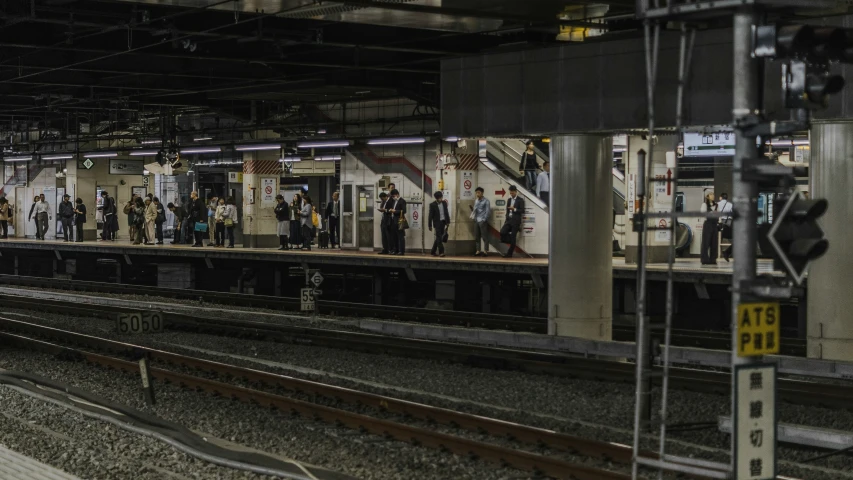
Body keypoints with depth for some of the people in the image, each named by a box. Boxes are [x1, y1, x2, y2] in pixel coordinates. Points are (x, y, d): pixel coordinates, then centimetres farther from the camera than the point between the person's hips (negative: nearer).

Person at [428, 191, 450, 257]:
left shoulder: (444, 203, 7)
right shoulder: (432, 205, -7)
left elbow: (446, 212, 13)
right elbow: (430, 216, -6)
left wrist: (448, 222, 9)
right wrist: (430, 225, -7)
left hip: (443, 222, 5)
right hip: (437, 223, -5)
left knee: (438, 238, 10)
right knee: (439, 238, -9)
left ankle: (432, 252, 20)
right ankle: (441, 252, -11)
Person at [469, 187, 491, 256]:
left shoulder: (486, 201, -3)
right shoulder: (476, 201, 16)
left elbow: (488, 211, -7)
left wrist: (484, 220, -14)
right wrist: (472, 208, -3)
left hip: (483, 221, -7)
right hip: (476, 221, 7)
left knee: (484, 236, -5)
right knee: (476, 237, 6)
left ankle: (485, 251, -4)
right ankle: (478, 251, 10)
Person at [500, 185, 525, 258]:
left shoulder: (520, 200, -2)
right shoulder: (509, 200, 16)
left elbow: (522, 211, -7)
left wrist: (514, 209, -20)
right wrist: (506, 220, 15)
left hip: (515, 221, -5)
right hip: (509, 220, 5)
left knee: (513, 238, -4)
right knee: (502, 233, -17)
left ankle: (509, 254, 0)